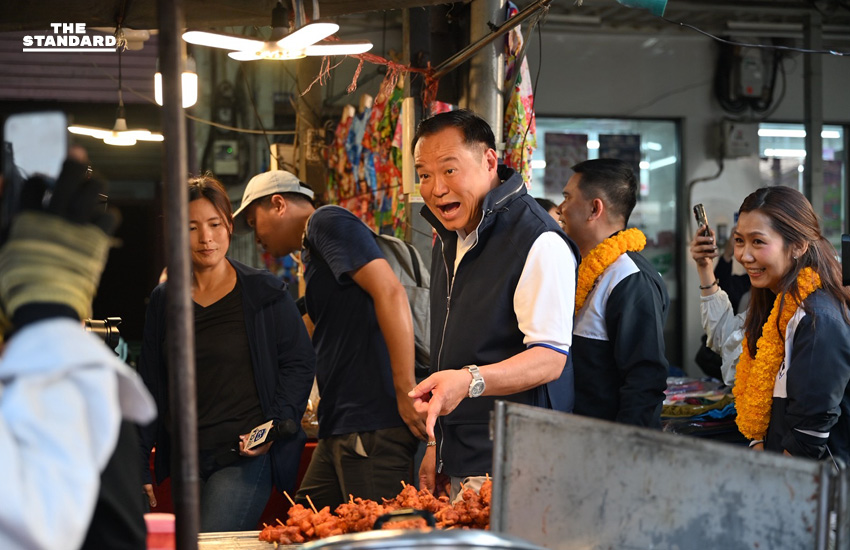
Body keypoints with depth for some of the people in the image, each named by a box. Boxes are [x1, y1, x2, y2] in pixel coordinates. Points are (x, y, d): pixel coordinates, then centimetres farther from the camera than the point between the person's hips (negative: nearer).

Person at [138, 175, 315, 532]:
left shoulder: (265, 294, 0)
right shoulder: (164, 301, 10)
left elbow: (300, 363, 4)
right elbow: (151, 386, 13)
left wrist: (276, 425, -11)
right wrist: (140, 467, 11)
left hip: (245, 457, -4)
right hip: (184, 458, 5)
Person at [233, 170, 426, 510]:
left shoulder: (327, 221, -4)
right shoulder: (312, 255, 25)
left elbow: (390, 293, -17)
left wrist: (406, 393, -21)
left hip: (373, 426, -10)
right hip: (338, 430, 10)